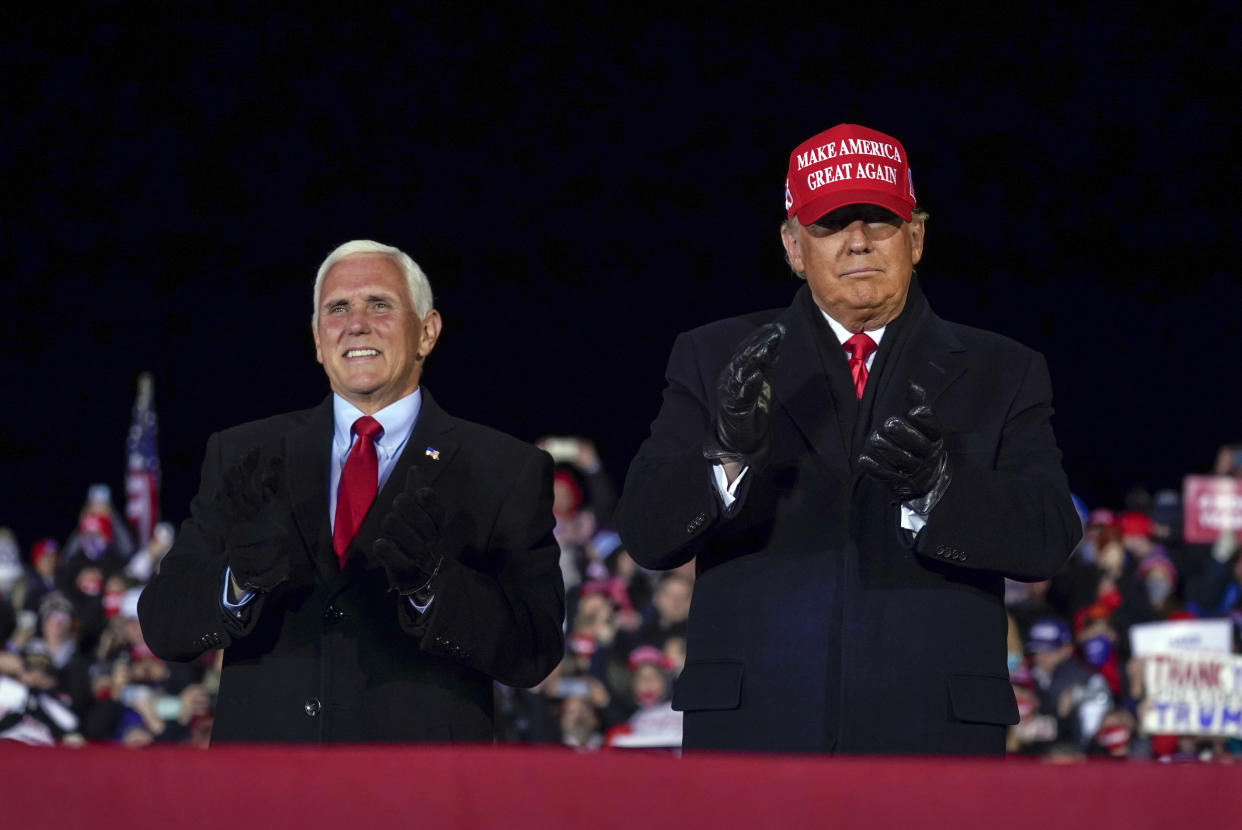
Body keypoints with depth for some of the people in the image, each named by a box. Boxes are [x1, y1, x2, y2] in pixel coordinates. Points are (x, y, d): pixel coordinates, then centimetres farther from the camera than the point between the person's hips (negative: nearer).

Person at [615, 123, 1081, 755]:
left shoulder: (1000, 373, 13)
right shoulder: (715, 360, 13)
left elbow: (1049, 537, 0)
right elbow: (645, 533, 4)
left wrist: (936, 485, -20)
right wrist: (731, 454, -17)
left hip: (933, 734, 0)